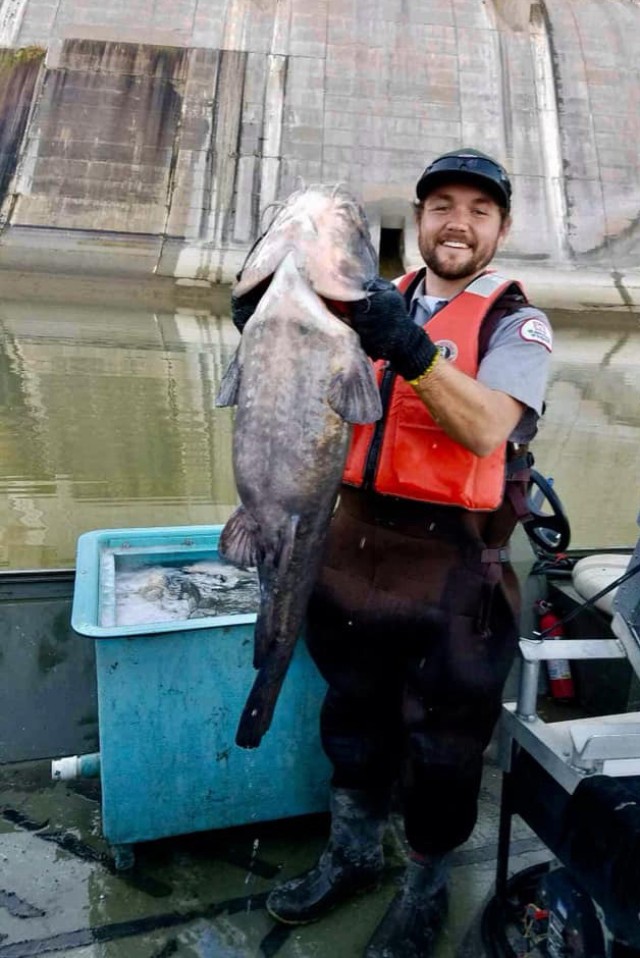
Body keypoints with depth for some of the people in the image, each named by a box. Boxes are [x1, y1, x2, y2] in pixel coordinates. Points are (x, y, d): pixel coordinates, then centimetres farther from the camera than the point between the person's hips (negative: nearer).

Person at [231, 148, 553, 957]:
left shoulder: (516, 324, -6)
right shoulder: (377, 305, 8)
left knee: (441, 740, 11)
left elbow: (486, 427, -22)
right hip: (354, 546, 5)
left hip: (451, 567, -4)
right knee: (354, 709, 20)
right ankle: (351, 855, 44)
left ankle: (425, 891, 38)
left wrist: (412, 349, -34)